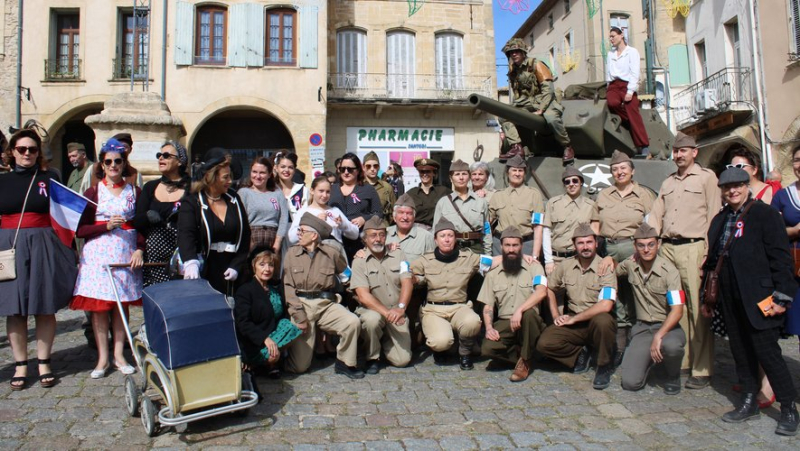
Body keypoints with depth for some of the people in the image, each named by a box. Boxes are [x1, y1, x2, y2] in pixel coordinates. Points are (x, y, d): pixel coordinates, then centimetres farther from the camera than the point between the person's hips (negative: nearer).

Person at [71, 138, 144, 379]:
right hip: (98, 253, -1)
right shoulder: (93, 192, 6)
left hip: (126, 254, 1)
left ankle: (118, 355, 14)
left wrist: (139, 250, -8)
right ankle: (102, 358, 8)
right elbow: (80, 229, 0)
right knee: (99, 306, -1)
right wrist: (106, 225, -14)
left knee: (122, 304, 5)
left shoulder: (135, 192, 9)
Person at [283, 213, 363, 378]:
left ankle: (344, 363, -3)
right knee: (299, 366, -6)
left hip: (327, 304, 1)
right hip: (301, 305, -1)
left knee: (353, 322, -27)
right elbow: (288, 286, -2)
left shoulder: (331, 253, 4)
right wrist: (299, 316, -10)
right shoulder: (292, 253, 4)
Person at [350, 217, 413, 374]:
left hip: (397, 314, 2)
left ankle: (385, 340, 25)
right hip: (372, 310, -2)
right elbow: (363, 296, -15)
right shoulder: (359, 261, -4)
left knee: (402, 360, -9)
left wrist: (400, 308, -25)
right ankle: (372, 358, -9)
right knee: (372, 319, -38)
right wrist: (386, 312, -28)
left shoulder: (398, 255, 5)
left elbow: (407, 283, -6)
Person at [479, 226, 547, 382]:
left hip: (529, 322, -2)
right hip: (504, 323, 2)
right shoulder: (492, 274, 10)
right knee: (487, 348, -27)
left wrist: (519, 310, -31)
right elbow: (488, 306, 8)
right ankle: (521, 354, 4)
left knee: (529, 313, -38)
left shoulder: (533, 267, 1)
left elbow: (541, 292, -18)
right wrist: (489, 327, -10)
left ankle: (525, 360, -14)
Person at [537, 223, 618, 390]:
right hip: (572, 323, 4)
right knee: (544, 343, -21)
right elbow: (548, 287, 18)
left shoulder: (605, 268, -13)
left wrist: (573, 319, -18)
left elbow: (605, 305, -25)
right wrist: (556, 316, 6)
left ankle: (605, 366, -11)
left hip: (598, 323, -3)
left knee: (601, 320, -39)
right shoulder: (566, 265, 2)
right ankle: (581, 354, 8)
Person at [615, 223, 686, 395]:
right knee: (630, 382, -16)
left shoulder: (669, 271, -14)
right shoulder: (630, 265, 0)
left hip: (668, 326, -3)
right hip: (642, 328, 3)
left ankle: (673, 377, -5)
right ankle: (648, 359, 21)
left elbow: (677, 310, -21)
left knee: (670, 345, -42)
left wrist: (658, 336, -31)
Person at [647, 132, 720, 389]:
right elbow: (655, 216, 16)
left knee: (697, 309, -6)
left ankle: (702, 370, -1)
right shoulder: (668, 182, 21)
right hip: (667, 248, 5)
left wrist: (708, 251, -11)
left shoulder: (706, 177, 4)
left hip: (692, 248, -5)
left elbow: (713, 215, -3)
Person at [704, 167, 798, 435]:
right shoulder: (719, 220, 14)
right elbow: (712, 259, 17)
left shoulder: (765, 214, -5)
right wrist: (709, 298, 17)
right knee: (741, 352, 12)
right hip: (731, 300, 6)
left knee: (767, 351, -4)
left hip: (758, 298, -6)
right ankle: (749, 403, 24)